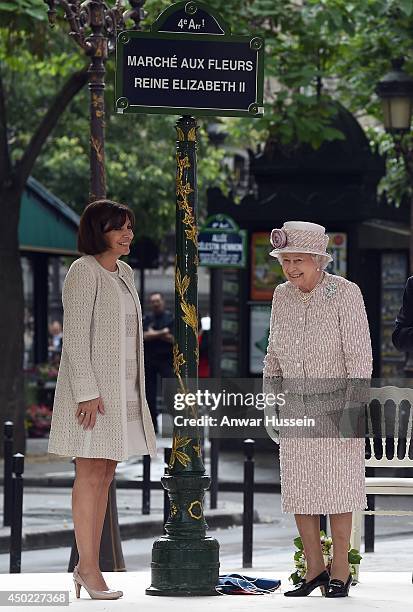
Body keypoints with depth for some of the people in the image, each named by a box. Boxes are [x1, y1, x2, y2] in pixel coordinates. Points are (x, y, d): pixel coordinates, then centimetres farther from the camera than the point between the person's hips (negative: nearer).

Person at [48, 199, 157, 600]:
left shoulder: (123, 273, 14)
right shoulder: (84, 271, -11)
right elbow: (75, 334, -16)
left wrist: (135, 391, 18)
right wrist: (87, 392, -22)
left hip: (121, 389, 9)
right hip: (91, 389, -9)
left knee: (105, 476, 8)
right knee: (91, 475, -7)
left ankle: (87, 566, 12)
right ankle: (89, 569, -5)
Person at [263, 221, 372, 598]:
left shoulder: (345, 293, -13)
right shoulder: (282, 296, 4)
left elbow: (360, 356, -13)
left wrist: (353, 409, -17)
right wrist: (269, 404, 11)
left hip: (336, 404, -5)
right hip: (295, 405, 5)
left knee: (336, 488, -2)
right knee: (298, 489, 4)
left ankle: (340, 572, 8)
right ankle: (315, 570, 15)